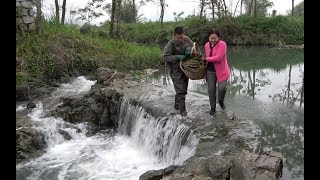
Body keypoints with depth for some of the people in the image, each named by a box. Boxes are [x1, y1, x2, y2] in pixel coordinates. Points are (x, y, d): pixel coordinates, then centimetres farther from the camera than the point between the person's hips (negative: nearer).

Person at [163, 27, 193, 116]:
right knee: (180, 90, -10)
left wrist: (189, 50, -10)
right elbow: (165, 57, -22)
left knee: (184, 89, 17)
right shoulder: (170, 44, -19)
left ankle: (177, 105, 36)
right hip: (176, 70, -7)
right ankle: (182, 110, 0)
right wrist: (178, 57, -29)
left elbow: (192, 44, 13)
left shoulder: (186, 39, -3)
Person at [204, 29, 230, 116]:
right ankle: (212, 108, 24)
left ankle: (221, 101, 18)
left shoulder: (222, 44, -14)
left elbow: (218, 58, -23)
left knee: (222, 88, -16)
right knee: (211, 90, 7)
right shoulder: (206, 45, 6)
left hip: (221, 70, -5)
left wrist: (206, 59, -14)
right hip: (210, 71, 5)